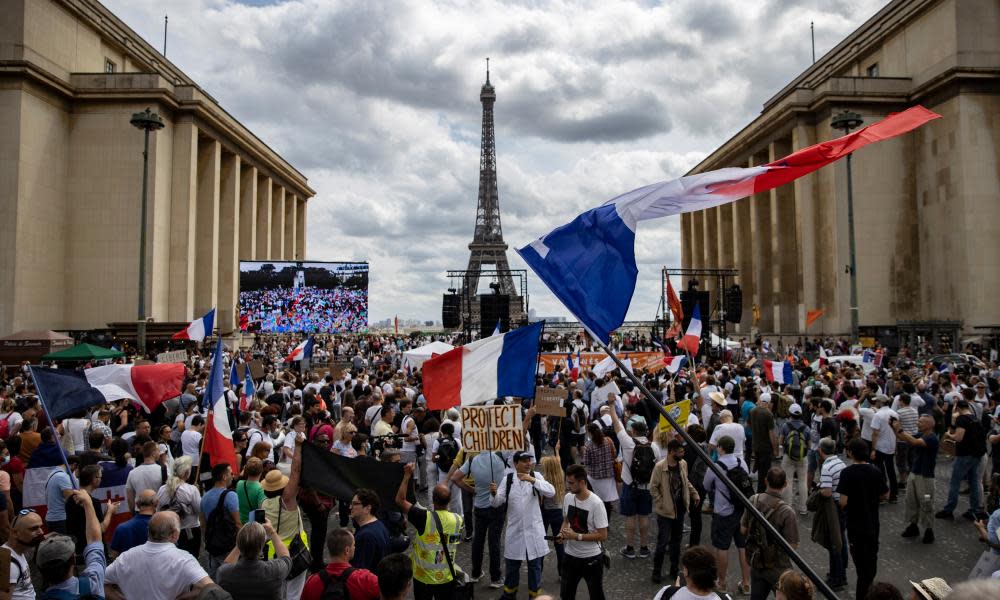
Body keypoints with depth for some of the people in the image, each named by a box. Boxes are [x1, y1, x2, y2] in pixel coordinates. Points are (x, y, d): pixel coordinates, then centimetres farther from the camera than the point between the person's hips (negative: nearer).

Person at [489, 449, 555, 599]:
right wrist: (494, 494, -30)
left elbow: (551, 492, -19)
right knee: (512, 564, 15)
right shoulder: (507, 479, -4)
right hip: (515, 529, 1)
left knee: (535, 565, 11)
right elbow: (497, 503, -7)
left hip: (534, 529, -1)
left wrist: (533, 480, -31)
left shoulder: (536, 476, -5)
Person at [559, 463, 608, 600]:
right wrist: (562, 534, -8)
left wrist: (576, 536, -24)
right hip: (570, 555, 5)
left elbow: (603, 535, -20)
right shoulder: (568, 497, -5)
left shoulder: (596, 503, -23)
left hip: (592, 558, -5)